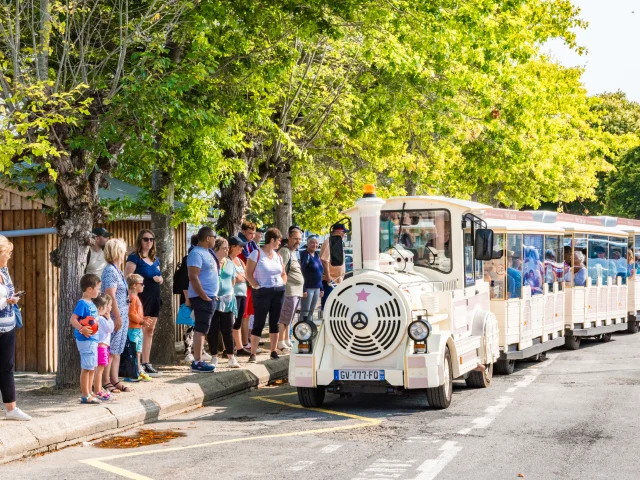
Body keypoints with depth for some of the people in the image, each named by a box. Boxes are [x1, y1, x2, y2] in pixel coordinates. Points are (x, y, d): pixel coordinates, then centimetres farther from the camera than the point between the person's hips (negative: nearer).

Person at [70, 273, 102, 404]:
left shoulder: (91, 303, 12)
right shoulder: (82, 303, -16)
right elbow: (73, 319, -23)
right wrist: (82, 329, -34)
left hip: (93, 339, 10)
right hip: (86, 340, -10)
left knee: (92, 368, 16)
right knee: (87, 368, -4)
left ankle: (89, 393, 26)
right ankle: (85, 396, 1)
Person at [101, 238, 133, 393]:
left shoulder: (117, 271, 15)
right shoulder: (110, 271, -14)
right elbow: (111, 296, -20)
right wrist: (117, 317, -20)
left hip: (122, 315, 10)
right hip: (114, 316, -10)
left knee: (117, 350, 12)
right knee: (110, 351, -4)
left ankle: (115, 381, 18)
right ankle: (106, 382, 2)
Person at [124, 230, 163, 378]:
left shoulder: (155, 259, 16)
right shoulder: (134, 258, -6)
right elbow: (127, 278, -13)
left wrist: (160, 279, 2)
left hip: (154, 298, 8)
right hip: (141, 298, -8)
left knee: (149, 331, 11)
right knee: (138, 331, -9)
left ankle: (146, 364, 17)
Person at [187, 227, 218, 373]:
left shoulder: (206, 252, 17)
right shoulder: (196, 253, -14)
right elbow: (193, 277, -21)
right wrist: (204, 297, -22)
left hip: (209, 297, 10)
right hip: (202, 298, -10)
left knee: (202, 330, 11)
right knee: (201, 329, -10)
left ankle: (199, 360, 15)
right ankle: (197, 362, -9)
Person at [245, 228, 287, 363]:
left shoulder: (278, 256, 12)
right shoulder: (257, 254, -7)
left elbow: (283, 274, 23)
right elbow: (249, 273, -9)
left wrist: (282, 284, 7)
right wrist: (257, 287, -14)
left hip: (278, 292, 6)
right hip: (262, 293, -6)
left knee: (274, 322, 8)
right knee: (259, 323, -6)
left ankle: (274, 351, 15)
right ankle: (253, 354, -3)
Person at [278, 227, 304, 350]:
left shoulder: (295, 252, 20)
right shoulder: (284, 251, -11)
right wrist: (284, 285, -20)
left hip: (297, 291, 10)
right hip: (289, 290, -10)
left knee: (288, 318, 15)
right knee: (285, 318, -8)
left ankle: (287, 341, 20)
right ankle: (281, 342, -5)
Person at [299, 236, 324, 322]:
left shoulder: (317, 256, 15)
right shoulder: (305, 255, -10)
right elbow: (302, 272, -17)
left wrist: (321, 288, 17)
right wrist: (303, 289, -22)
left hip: (316, 288, 8)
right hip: (308, 288, -8)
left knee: (311, 311, 11)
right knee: (305, 311, -7)